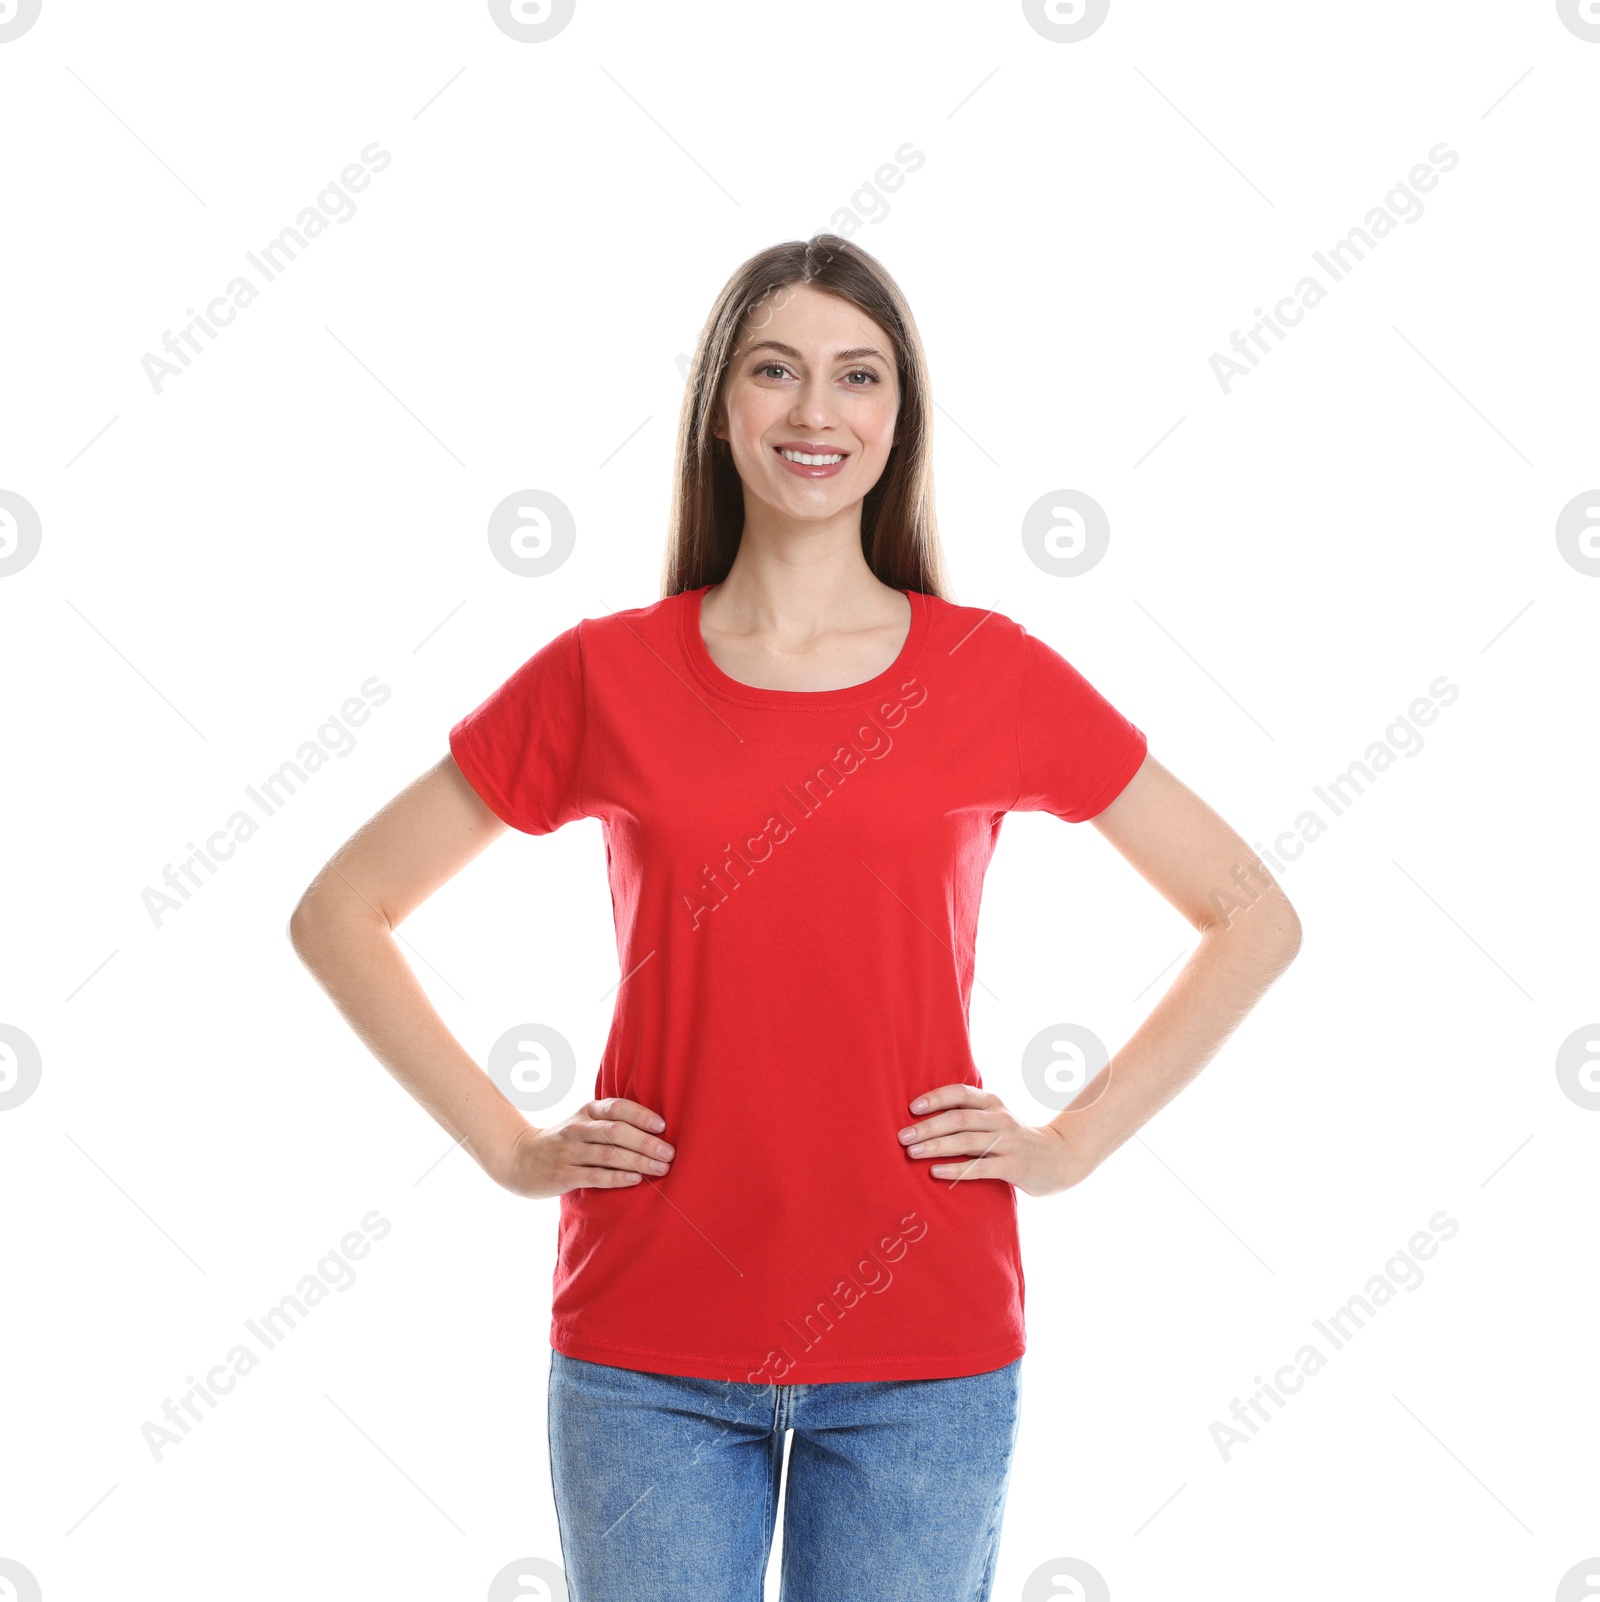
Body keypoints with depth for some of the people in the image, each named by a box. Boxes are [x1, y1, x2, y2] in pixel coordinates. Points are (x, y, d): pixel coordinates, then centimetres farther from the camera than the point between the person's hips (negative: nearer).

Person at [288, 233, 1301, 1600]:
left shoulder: (993, 676, -1)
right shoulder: (605, 675, 1)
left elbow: (1254, 918, 7)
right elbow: (339, 913, 8)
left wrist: (1072, 1143, 0)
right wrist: (508, 1147, 0)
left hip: (924, 1345, 0)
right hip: (648, 1346, 0)